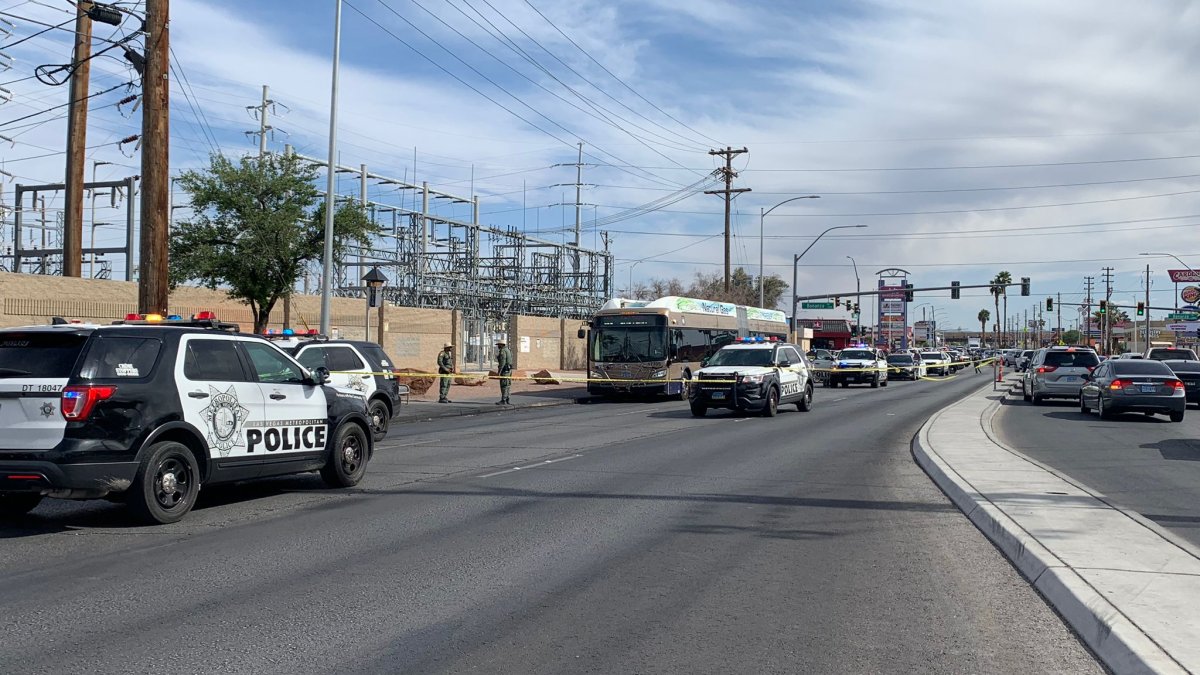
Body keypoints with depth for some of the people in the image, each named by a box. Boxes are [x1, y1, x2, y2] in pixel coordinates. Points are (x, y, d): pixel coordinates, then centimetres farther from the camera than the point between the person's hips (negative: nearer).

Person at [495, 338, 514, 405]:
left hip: (505, 369, -10)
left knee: (504, 385, -9)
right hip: (509, 369, 10)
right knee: (507, 385, 11)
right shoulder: (507, 351, 18)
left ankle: (503, 400, -10)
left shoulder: (502, 351, -13)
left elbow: (502, 361, -21)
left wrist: (499, 370, -22)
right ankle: (507, 399, 14)